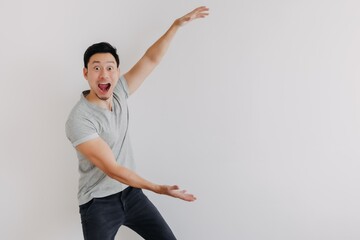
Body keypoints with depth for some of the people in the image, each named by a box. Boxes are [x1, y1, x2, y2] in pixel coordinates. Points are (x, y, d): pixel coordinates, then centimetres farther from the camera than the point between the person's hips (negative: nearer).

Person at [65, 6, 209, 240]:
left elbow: (150, 60, -2)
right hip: (99, 203, -6)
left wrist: (177, 24, -8)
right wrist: (158, 188, -25)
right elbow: (111, 168, -24)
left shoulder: (118, 93, -4)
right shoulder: (79, 120, -23)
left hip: (130, 192, 6)